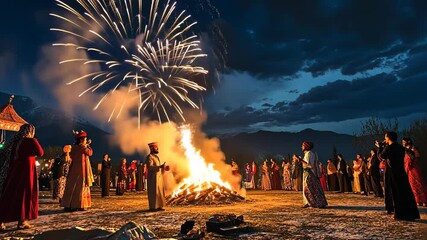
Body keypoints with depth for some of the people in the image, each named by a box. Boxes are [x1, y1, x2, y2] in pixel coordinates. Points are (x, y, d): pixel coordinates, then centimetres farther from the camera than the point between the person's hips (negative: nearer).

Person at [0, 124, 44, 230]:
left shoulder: (15, 141, 11)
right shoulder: (31, 140, -8)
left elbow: (10, 157, 14)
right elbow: (40, 153, -14)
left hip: (14, 170, 6)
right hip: (27, 170, -6)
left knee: (9, 194, 10)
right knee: (25, 194, 2)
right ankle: (22, 221, 5)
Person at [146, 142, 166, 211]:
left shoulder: (156, 156, 17)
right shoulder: (149, 157, -12)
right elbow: (150, 167, -25)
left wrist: (163, 167, 9)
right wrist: (159, 166, -32)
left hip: (158, 177, 9)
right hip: (153, 178, -9)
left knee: (159, 191, 11)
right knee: (154, 192, -5)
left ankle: (158, 206, 18)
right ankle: (153, 207, 2)